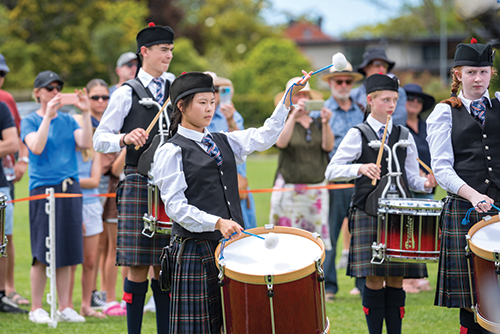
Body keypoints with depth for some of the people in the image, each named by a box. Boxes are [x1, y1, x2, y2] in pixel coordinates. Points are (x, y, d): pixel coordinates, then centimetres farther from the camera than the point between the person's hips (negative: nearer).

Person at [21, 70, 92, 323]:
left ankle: (64, 307, 13)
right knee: (42, 252, -4)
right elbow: (37, 147, -17)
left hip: (69, 188, 4)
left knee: (67, 249, 6)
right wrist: (48, 116, -21)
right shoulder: (30, 121, 0)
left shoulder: (68, 120, 12)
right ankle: (36, 309, 5)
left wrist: (85, 113, -9)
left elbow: (86, 143, -3)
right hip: (43, 188, -4)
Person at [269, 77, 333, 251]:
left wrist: (325, 124, -21)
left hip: (317, 187, 3)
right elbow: (281, 142, -17)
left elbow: (328, 146, -4)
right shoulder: (283, 122, 3)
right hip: (289, 189, -3)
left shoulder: (317, 123, 11)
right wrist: (294, 116, -27)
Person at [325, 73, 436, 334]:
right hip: (369, 215, -4)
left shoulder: (404, 136, 13)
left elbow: (411, 178, 17)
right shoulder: (357, 135, 1)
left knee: (396, 279, 3)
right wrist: (360, 168, -24)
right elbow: (331, 171, -8)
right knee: (374, 280, -5)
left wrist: (426, 184, -5)